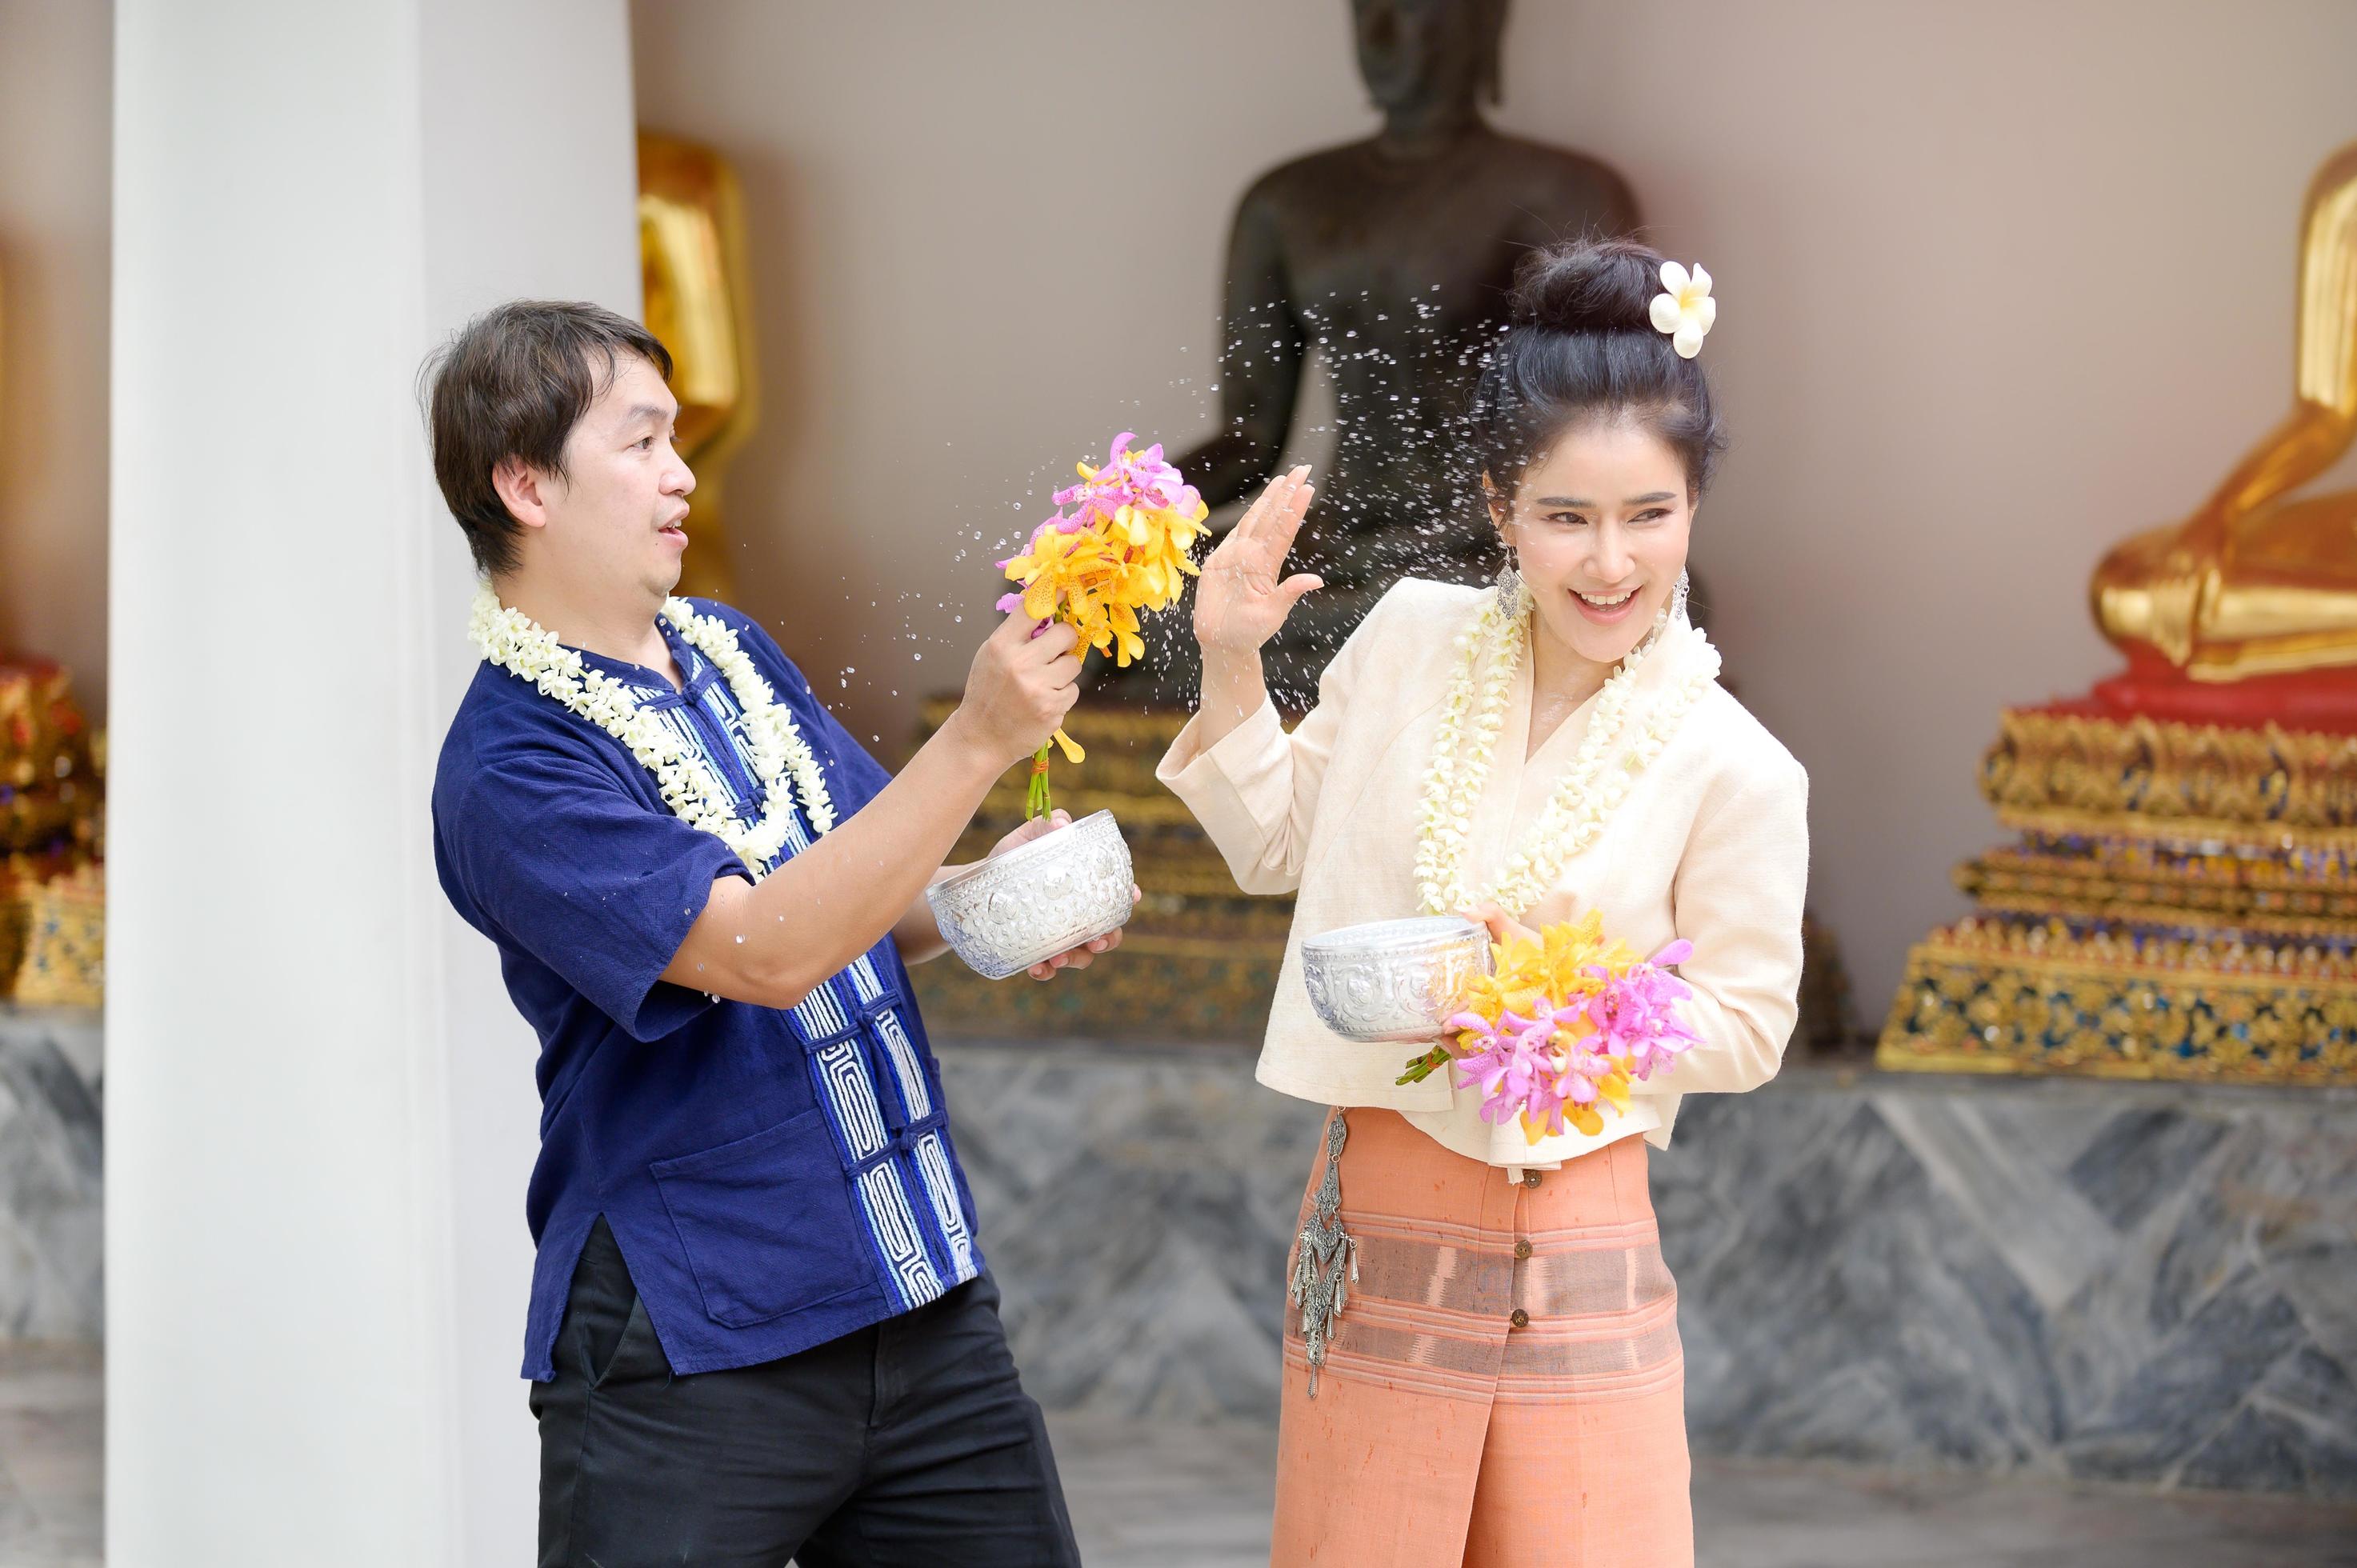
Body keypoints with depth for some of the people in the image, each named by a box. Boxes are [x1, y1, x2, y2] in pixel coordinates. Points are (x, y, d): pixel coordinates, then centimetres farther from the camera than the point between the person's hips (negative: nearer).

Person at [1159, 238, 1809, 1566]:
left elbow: (1747, 1028, -1)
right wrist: (1231, 669, 2)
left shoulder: (1734, 772, -10)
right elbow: (1281, 845, 14)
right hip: (1372, 1223, 3)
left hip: (1572, 1249, -3)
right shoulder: (1413, 641, 0)